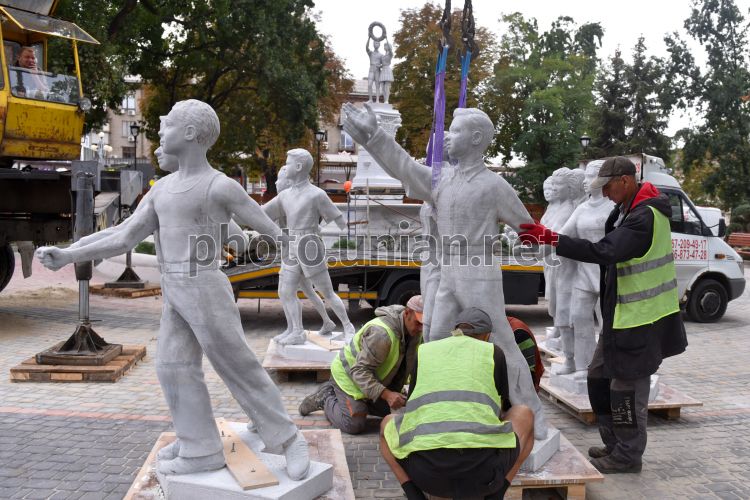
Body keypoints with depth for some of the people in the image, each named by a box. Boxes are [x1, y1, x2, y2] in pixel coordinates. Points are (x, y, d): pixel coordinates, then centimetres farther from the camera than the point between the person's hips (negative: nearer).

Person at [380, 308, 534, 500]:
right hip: (481, 469, -1)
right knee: (524, 414, 30)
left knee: (387, 425, 36)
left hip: (426, 470, 1)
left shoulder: (424, 352, 26)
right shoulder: (494, 352, 21)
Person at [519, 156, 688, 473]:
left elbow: (603, 252, -32)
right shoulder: (626, 211, 11)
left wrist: (551, 239, -34)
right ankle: (614, 444, 30)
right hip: (620, 316, 10)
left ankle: (628, 455, 16)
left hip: (640, 319, -10)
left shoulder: (644, 218, -22)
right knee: (599, 376, 16)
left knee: (626, 386, 0)